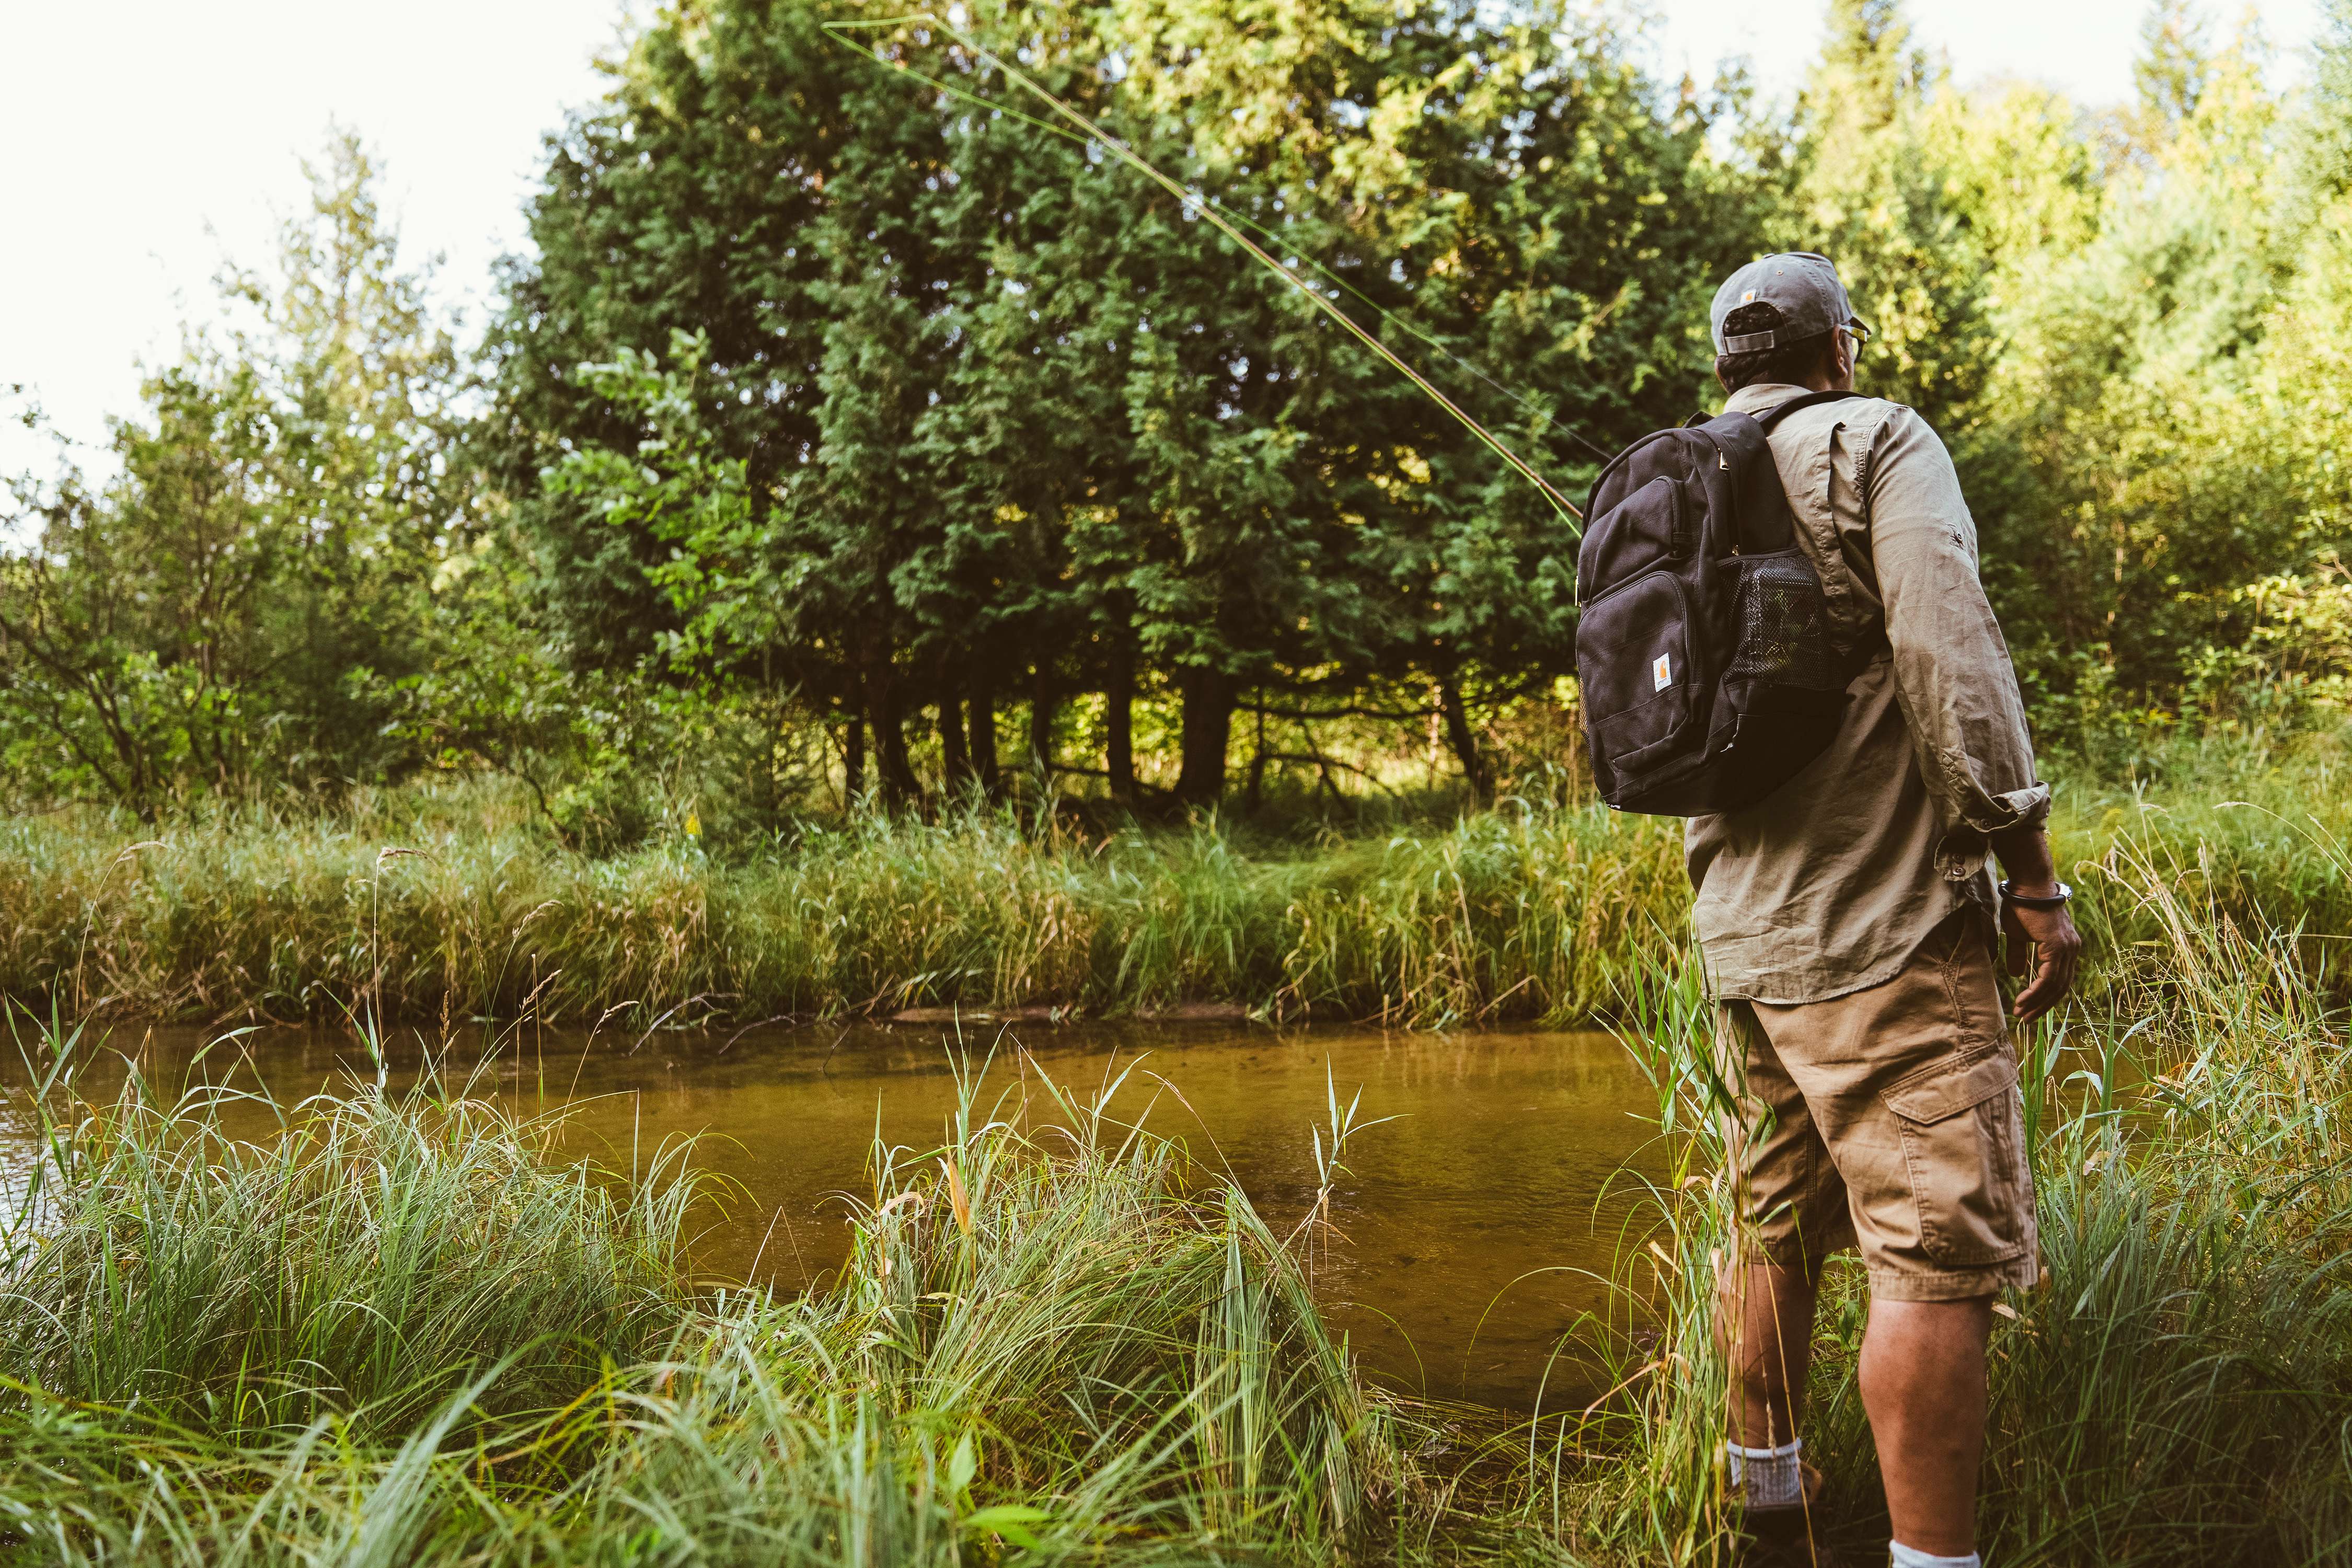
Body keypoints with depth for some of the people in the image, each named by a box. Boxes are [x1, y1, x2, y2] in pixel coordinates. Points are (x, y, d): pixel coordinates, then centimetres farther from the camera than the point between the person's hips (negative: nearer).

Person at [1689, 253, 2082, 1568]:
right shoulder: (1879, 445, -4)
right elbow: (1951, 657, -15)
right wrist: (2032, 872, -13)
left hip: (1742, 938, 8)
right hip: (1883, 925, -8)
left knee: (1777, 1232, 16)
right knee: (1945, 1256, -8)